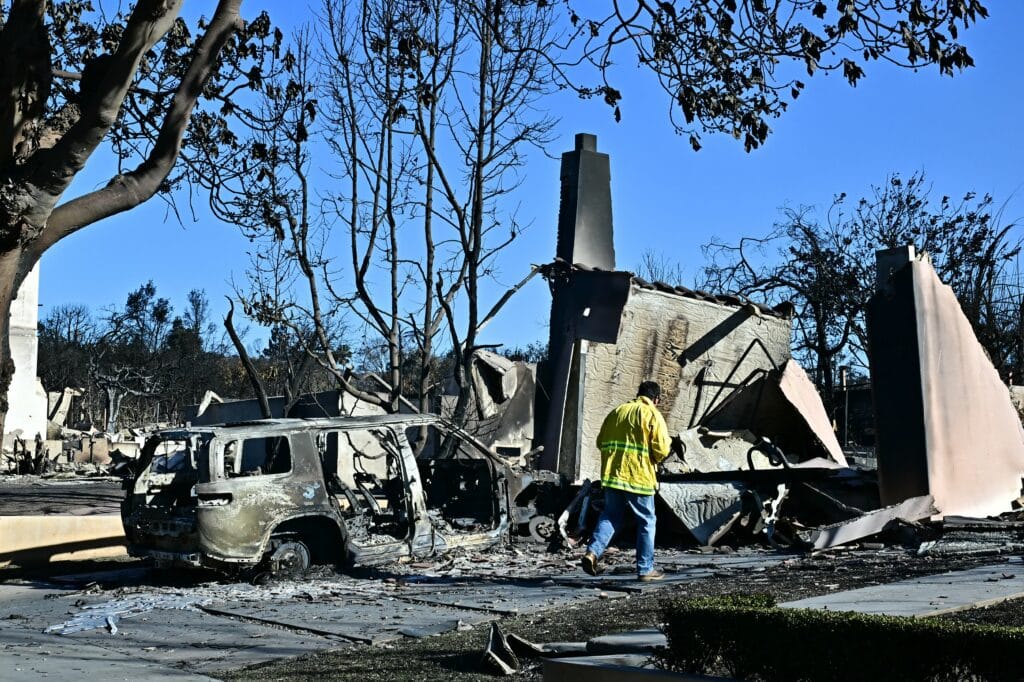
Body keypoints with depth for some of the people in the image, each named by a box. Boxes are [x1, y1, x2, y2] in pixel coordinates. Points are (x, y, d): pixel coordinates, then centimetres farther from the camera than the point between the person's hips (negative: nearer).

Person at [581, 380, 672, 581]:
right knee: (646, 521, 7)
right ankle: (645, 569, 10)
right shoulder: (653, 416, -4)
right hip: (639, 478, -5)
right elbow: (661, 450, -11)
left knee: (610, 516, 12)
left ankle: (592, 552, -9)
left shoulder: (617, 411, 12)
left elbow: (601, 442, 14)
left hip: (612, 474, 5)